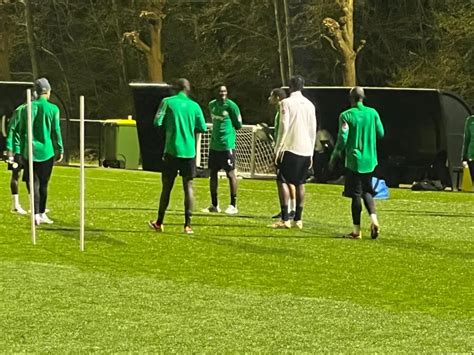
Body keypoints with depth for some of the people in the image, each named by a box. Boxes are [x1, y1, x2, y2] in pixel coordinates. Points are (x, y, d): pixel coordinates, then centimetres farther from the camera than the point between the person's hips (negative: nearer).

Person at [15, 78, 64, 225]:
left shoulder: (28, 108, 1)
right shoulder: (52, 109, -5)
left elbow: (22, 131, 4)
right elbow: (56, 131, -3)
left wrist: (22, 150, 12)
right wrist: (60, 150, 6)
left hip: (30, 151, 1)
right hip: (46, 151, -1)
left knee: (33, 183, 3)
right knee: (43, 184, 10)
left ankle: (36, 214, -8)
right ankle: (42, 214, 16)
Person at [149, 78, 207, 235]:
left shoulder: (167, 102, -2)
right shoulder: (194, 106, 4)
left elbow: (157, 122, -7)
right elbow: (202, 128, 4)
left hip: (172, 150, -1)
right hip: (189, 151, 1)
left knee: (167, 186, 9)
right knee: (188, 186, 3)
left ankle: (159, 223, 18)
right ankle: (188, 224, -4)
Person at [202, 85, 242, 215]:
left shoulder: (231, 105, -9)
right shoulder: (212, 105, 11)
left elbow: (238, 125, -4)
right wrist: (215, 133, 13)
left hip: (227, 145, -7)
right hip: (214, 144, 7)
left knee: (230, 173, -3)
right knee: (213, 173, 9)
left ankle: (233, 205, 3)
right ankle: (214, 205, 18)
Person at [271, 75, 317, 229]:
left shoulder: (287, 103, -6)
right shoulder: (310, 105, 12)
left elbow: (284, 127, -12)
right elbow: (313, 130, 13)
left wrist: (278, 148, -9)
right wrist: (311, 153, 18)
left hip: (290, 148, -6)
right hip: (305, 150, 6)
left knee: (282, 181, -3)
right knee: (300, 183, 10)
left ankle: (285, 219, -11)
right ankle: (298, 219, 10)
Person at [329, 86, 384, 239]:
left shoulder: (346, 115, -10)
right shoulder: (373, 113, 1)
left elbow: (342, 139, -11)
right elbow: (381, 134, 9)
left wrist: (334, 157, 2)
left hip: (354, 160, -4)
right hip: (370, 160, 4)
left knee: (356, 195, 2)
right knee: (367, 191, 17)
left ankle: (357, 230, 5)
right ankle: (374, 219, -6)